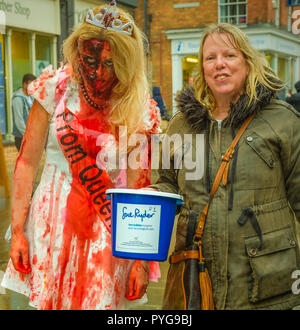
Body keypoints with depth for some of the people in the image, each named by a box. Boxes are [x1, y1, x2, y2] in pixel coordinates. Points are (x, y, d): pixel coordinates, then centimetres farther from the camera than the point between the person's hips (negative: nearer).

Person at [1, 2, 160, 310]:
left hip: (107, 232, 0)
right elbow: (26, 162, -1)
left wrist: (141, 259, -7)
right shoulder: (56, 88, -4)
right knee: (48, 301, 7)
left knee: (100, 302, 4)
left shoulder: (138, 111, -6)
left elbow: (139, 188, -6)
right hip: (53, 223, 1)